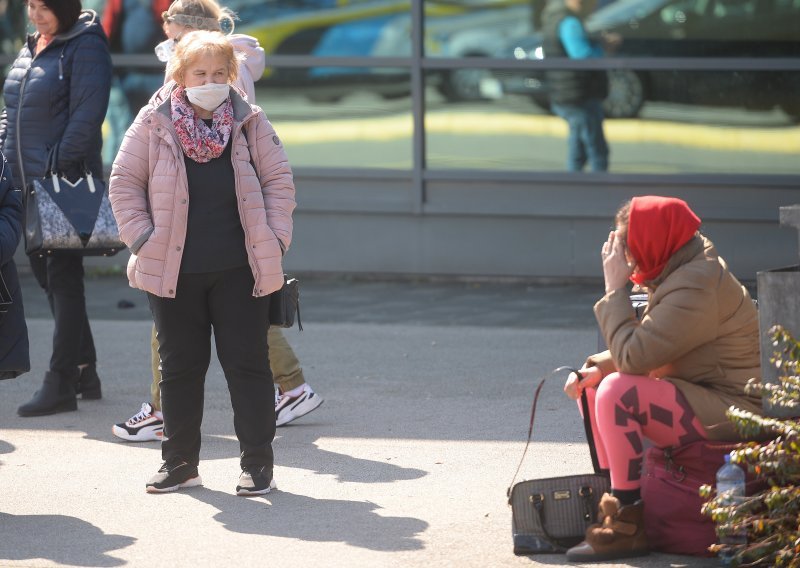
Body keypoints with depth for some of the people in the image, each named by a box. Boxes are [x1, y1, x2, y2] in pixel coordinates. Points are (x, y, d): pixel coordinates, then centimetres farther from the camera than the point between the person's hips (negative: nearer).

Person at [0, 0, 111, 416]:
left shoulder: (85, 47, -10)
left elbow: (88, 113, -17)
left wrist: (60, 163, -21)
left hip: (67, 182, -9)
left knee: (62, 277, -6)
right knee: (46, 274, 12)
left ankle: (61, 383, -4)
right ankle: (84, 371, 21)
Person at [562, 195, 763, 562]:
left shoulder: (695, 287, -23)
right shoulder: (682, 271, 10)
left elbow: (633, 356, -26)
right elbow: (645, 348, 17)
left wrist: (615, 290, -16)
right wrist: (596, 368, 0)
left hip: (730, 414, -11)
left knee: (618, 392, -26)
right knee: (594, 385, 10)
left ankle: (627, 526, -21)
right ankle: (612, 495, 13)